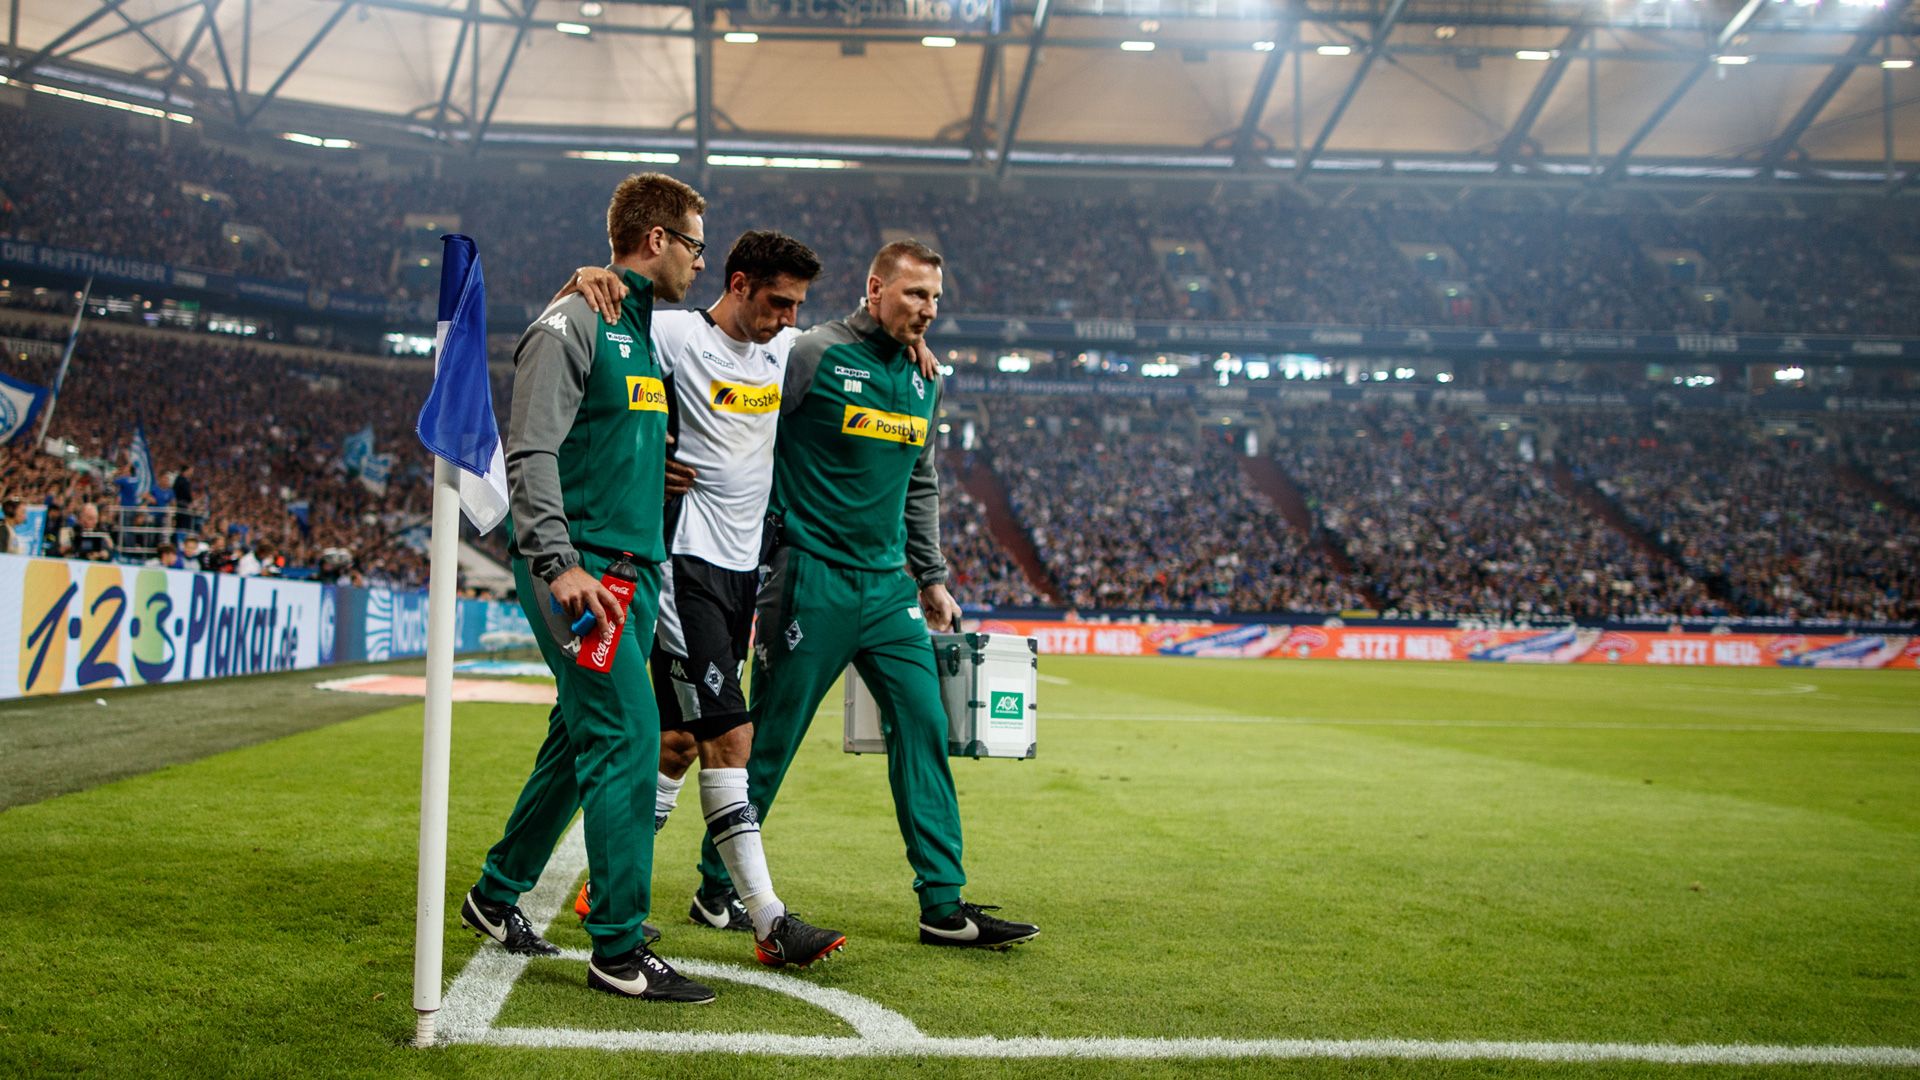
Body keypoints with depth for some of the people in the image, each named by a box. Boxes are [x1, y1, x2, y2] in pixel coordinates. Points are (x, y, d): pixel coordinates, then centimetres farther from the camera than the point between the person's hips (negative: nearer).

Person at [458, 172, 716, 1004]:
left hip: (631, 569, 9)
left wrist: (650, 563, 21)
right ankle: (619, 950, -6)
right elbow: (530, 452, -17)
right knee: (626, 736, -12)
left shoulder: (646, 330, 19)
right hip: (580, 568, -9)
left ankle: (497, 895, 31)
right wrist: (559, 562, -25)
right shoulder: (573, 324, -9)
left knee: (582, 739, 14)